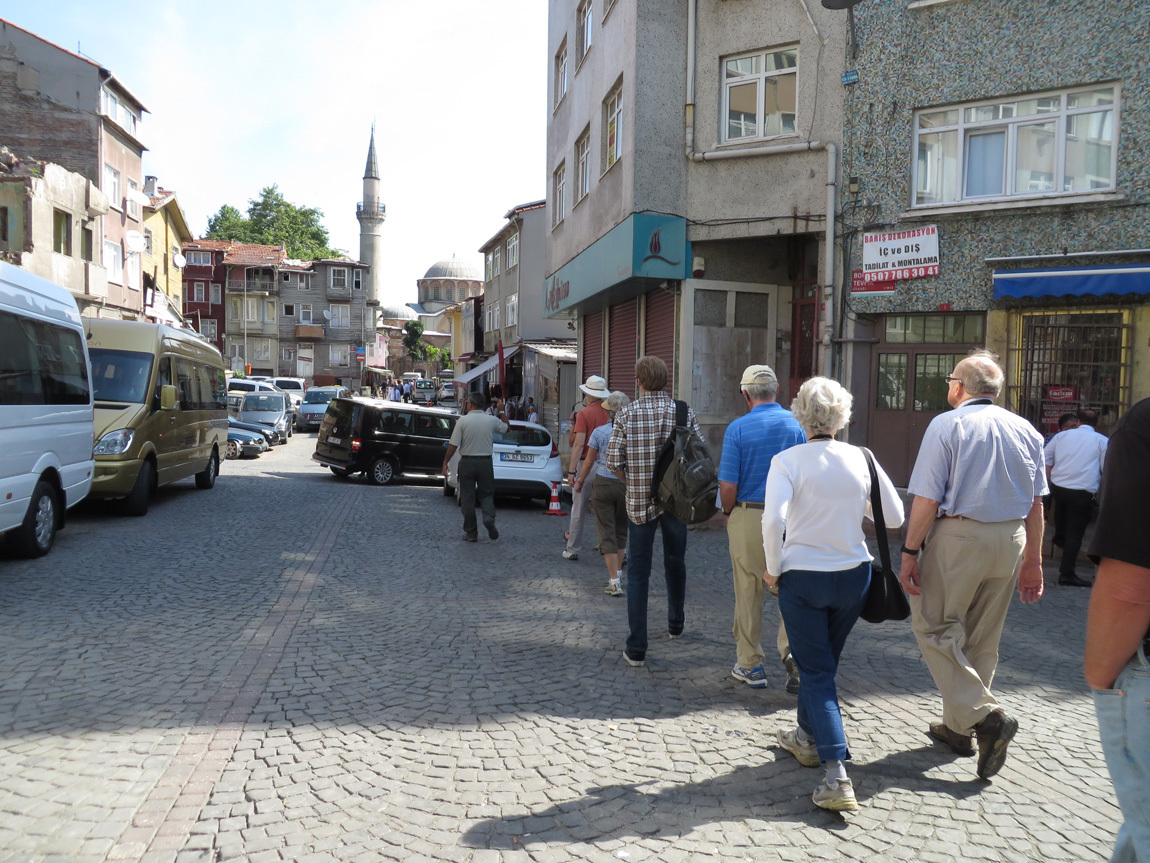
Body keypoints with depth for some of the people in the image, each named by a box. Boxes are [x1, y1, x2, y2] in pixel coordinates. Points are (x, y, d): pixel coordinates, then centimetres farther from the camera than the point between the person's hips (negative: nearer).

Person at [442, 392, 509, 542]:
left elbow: (453, 445, -8)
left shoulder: (463, 420, -8)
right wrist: (501, 412, 30)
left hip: (467, 462, -2)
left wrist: (445, 462, 1)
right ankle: (489, 516, -15)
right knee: (486, 493, 14)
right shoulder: (492, 420, -2)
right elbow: (507, 427, 19)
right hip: (485, 462, 2)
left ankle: (470, 532, 10)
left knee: (467, 497, 6)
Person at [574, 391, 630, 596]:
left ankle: (614, 581, -3)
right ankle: (617, 572, 33)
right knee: (621, 530, 20)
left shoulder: (599, 432, -7)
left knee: (607, 533, 2)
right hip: (627, 485, 2)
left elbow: (589, 461, 0)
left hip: (603, 484, -2)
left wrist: (580, 481, 15)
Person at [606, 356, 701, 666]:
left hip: (638, 501, -2)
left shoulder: (627, 414, -8)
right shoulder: (684, 413, -4)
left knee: (638, 573, 4)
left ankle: (637, 648, 3)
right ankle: (675, 624, 41)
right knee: (675, 563, 23)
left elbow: (613, 462, -10)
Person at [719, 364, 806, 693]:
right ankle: (793, 649, -8)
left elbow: (728, 485, -11)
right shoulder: (798, 424, -2)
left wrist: (729, 513, 8)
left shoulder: (738, 428, -8)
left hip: (748, 517, -1)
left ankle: (750, 665, 19)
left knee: (748, 593, 9)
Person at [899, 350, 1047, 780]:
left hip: (959, 536, -6)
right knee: (982, 637, 14)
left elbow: (927, 499, -13)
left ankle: (983, 714, -9)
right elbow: (1035, 503, 12)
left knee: (936, 627, 4)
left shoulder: (947, 425, -8)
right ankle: (958, 727, 24)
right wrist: (1032, 560, 19)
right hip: (1010, 540, 6)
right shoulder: (1025, 430, 9)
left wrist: (910, 552, -9)